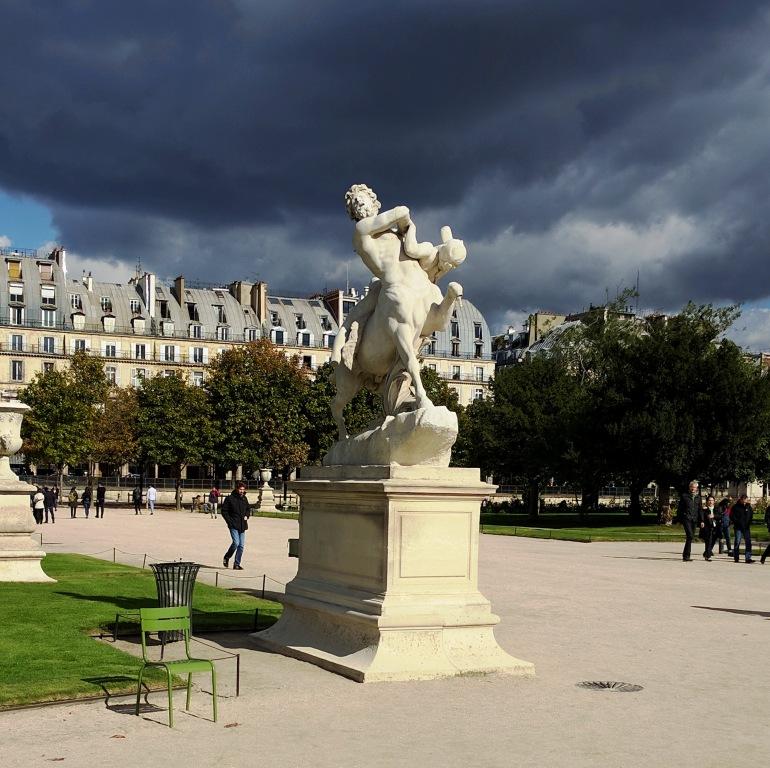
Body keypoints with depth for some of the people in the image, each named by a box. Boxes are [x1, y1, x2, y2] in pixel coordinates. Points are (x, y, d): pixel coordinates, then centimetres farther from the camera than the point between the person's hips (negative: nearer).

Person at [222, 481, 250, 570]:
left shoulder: (244, 499, 11)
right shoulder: (230, 498, -6)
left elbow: (248, 509, 25)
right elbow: (224, 511, -3)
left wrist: (246, 515, 5)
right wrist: (230, 521, -10)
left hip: (242, 526, 5)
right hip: (234, 526, -5)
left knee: (241, 545, 3)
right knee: (236, 543, -16)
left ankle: (237, 564, 11)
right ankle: (226, 557, 10)